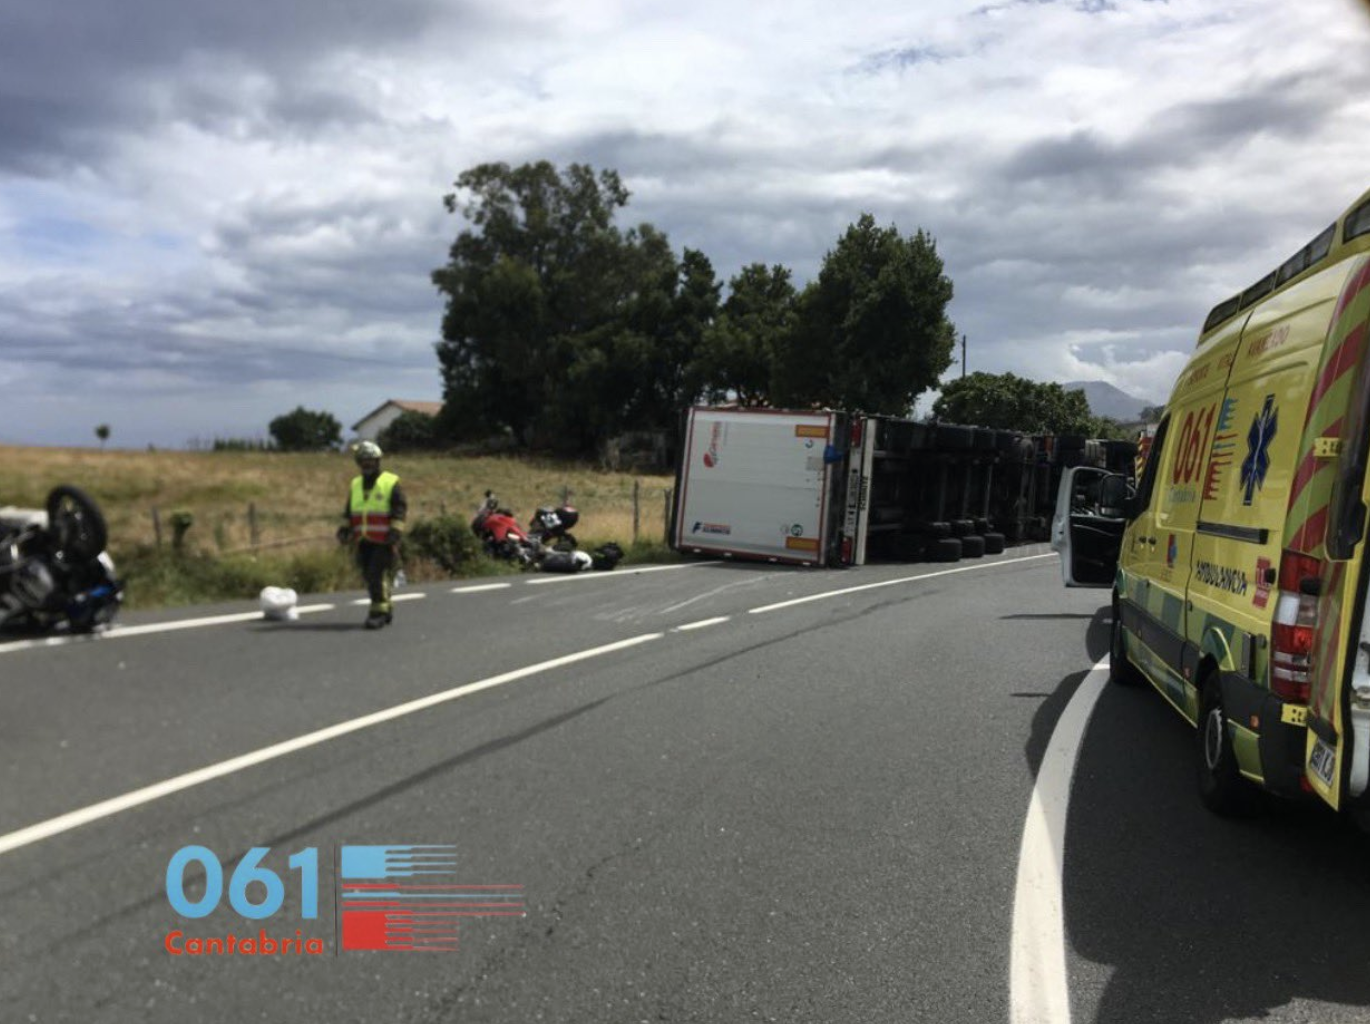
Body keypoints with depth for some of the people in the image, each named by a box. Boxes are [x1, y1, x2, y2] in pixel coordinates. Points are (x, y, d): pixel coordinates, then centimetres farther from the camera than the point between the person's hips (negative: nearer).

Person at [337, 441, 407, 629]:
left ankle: (378, 612, -8)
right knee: (369, 576, 8)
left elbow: (400, 511, -7)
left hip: (384, 541, -6)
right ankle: (385, 609, 22)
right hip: (364, 541, 6)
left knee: (377, 573, -14)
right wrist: (344, 530, 8)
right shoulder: (355, 485, 15)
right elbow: (349, 512, 22)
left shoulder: (391, 483, -3)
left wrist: (395, 533, -16)